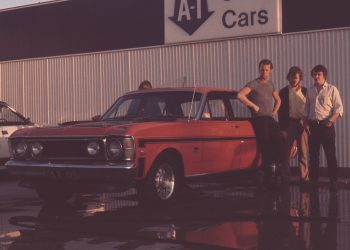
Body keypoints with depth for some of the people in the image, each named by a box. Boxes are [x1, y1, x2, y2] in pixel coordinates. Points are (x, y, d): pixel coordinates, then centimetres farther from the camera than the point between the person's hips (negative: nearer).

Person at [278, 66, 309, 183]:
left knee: (304, 152, -1)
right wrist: (282, 127, -4)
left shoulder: (305, 91, 10)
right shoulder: (284, 92, 6)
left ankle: (304, 177, 3)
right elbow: (281, 111, 3)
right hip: (289, 124, -1)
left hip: (302, 124, 1)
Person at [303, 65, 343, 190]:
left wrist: (332, 120, -22)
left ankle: (333, 181, 2)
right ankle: (313, 180, 15)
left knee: (330, 154, -3)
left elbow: (339, 108, -7)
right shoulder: (310, 90, 13)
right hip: (312, 125, 5)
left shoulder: (332, 89, -3)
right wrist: (305, 124, 7)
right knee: (313, 154, 8)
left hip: (326, 125, -5)